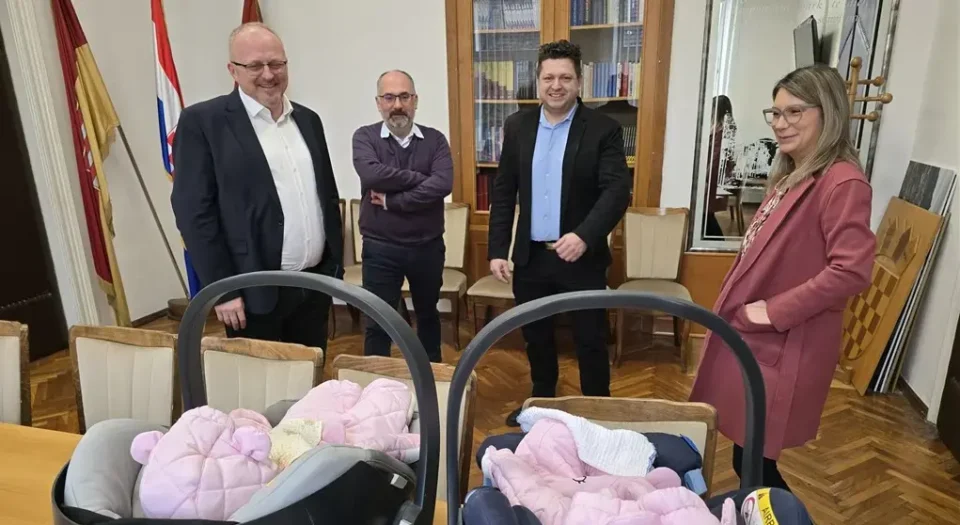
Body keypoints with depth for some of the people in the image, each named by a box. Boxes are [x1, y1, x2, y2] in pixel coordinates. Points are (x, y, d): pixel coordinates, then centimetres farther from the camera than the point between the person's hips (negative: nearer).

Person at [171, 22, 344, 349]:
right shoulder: (202, 121, -6)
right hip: (255, 292, -5)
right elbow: (193, 210, -10)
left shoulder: (308, 120, 11)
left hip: (315, 283, 5)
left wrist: (336, 265, 12)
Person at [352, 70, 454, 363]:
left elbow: (444, 184, -18)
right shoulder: (365, 137, -3)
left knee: (428, 315, 22)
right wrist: (421, 177, -17)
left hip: (428, 246, 2)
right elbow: (372, 174, -24)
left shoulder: (435, 140, -1)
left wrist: (391, 200, -19)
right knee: (378, 324, 6)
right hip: (380, 248, -2)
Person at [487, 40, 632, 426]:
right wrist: (497, 250, 0)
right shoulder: (517, 126, 4)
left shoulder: (603, 129, -6)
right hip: (530, 255, 4)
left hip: (581, 257, -3)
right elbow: (503, 192, 5)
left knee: (590, 341, 8)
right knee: (536, 337, 18)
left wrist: (584, 236, -29)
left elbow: (618, 190, -14)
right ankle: (541, 403, 39)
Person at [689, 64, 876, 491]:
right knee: (749, 458, 19)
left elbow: (851, 271, -27)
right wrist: (738, 309, 10)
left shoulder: (841, 182, -17)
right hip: (754, 338, 9)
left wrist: (774, 311, -21)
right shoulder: (792, 176, 13)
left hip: (782, 348, -9)